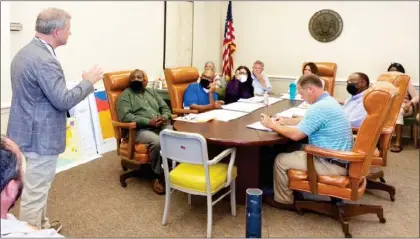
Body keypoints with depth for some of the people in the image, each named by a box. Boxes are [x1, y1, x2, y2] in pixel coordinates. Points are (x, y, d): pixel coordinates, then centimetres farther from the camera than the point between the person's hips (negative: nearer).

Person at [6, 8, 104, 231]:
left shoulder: (25, 52, 9)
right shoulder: (44, 60, -24)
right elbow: (63, 101, -23)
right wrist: (89, 81, -11)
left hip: (31, 131, 11)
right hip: (41, 135, -11)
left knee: (38, 185, 24)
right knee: (35, 190, 3)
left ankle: (41, 225, 41)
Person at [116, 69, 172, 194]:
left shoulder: (152, 91, 24)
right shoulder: (126, 94, 6)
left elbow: (165, 108, 20)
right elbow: (125, 116, -9)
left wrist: (164, 117, -6)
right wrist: (148, 121, -16)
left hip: (161, 126, 5)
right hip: (141, 129, -5)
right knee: (157, 142, -36)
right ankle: (160, 176, -17)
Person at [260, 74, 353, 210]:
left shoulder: (319, 107, -25)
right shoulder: (328, 101, 8)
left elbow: (295, 135, -21)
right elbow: (310, 121, 25)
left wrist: (271, 125, -8)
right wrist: (287, 121, 18)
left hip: (332, 164, -10)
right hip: (339, 158, 10)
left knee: (280, 160, -1)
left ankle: (283, 200, 18)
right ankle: (294, 190, 31)